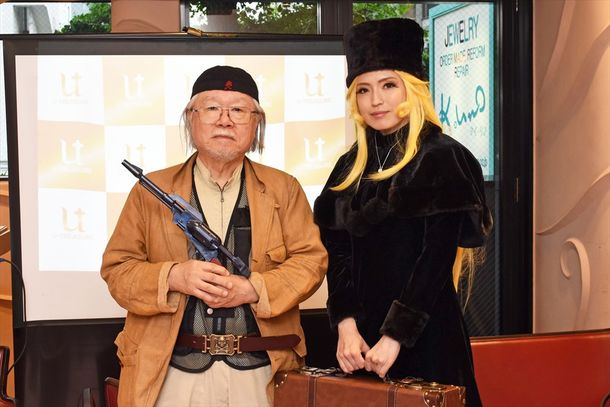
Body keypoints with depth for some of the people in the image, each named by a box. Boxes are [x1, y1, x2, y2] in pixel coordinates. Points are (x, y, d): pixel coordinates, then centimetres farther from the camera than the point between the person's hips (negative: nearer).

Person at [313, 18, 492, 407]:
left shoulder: (442, 159, -8)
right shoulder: (351, 166, 9)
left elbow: (437, 257, -14)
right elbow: (338, 254, 5)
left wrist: (395, 337, -18)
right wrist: (346, 326, -8)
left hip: (426, 334, -5)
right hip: (362, 335, 5)